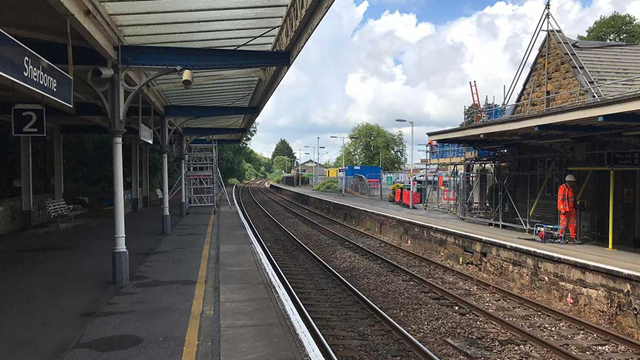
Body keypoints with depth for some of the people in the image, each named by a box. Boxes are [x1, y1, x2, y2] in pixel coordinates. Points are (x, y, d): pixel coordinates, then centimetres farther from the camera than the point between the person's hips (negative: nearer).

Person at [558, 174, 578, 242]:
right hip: (565, 209, -8)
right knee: (563, 224, -5)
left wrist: (575, 208, 22)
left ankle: (573, 237, 14)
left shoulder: (572, 189, 18)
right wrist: (562, 209, -18)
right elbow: (560, 199, -13)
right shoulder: (562, 188, -8)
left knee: (573, 223, 7)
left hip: (572, 209, 8)